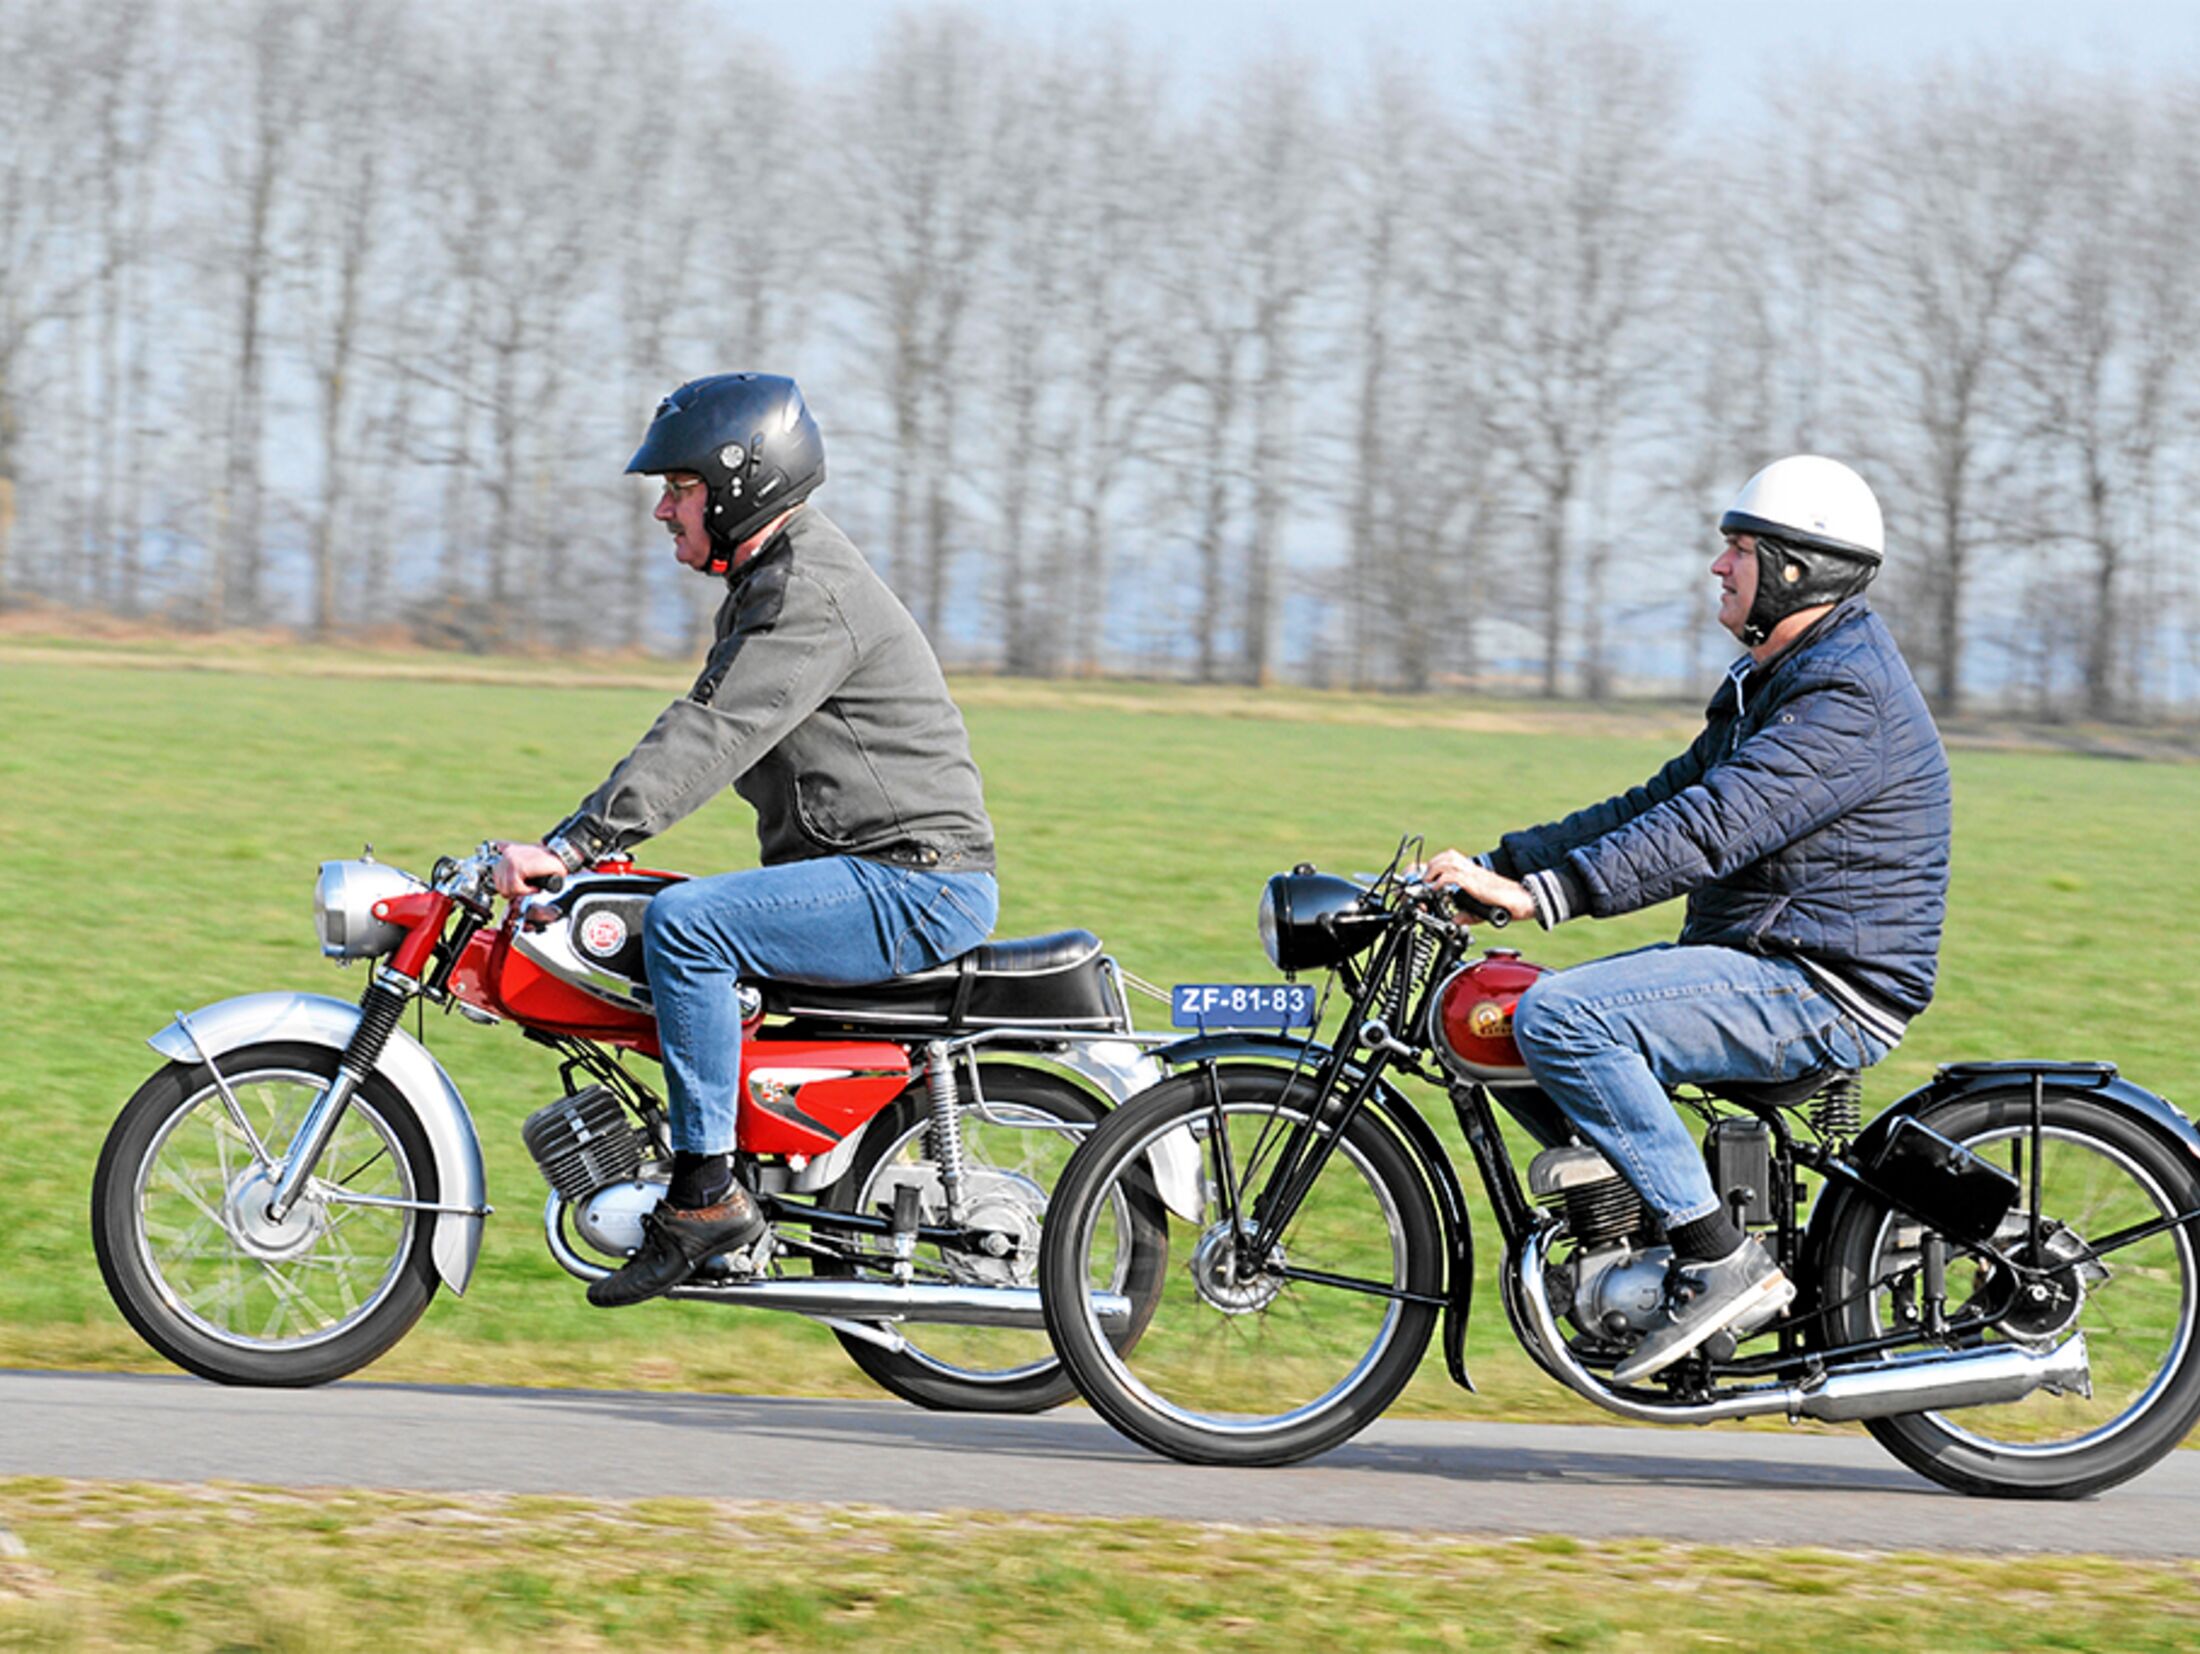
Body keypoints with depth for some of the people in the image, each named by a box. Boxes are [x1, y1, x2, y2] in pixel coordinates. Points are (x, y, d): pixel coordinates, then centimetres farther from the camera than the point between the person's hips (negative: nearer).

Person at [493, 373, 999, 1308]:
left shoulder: (810, 595, -16)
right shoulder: (774, 580, 18)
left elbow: (712, 739, -26)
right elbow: (697, 734, 22)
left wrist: (572, 848, -31)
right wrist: (568, 844, 15)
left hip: (916, 883, -11)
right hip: (875, 877, 11)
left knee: (682, 924, -28)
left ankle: (706, 1192, -26)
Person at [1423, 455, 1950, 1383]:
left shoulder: (1848, 698, -17)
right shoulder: (1769, 679, 18)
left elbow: (1714, 828, -27)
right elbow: (1664, 802, 19)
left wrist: (1540, 895, -31)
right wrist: (1505, 863, 8)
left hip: (1821, 991, -11)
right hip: (1765, 963, 11)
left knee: (1561, 1019, -26)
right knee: (1520, 1020, 11)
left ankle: (1723, 1263, -24)